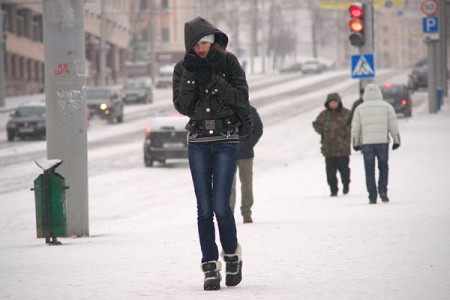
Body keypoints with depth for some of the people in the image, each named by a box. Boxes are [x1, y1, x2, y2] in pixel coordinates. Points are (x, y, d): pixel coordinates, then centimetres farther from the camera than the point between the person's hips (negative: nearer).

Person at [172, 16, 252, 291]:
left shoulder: (228, 62, 0)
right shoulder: (183, 68, 5)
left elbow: (241, 98, -8)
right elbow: (182, 106, -2)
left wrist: (211, 78, -16)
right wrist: (191, 77, -15)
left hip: (226, 139, -2)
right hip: (198, 141, 2)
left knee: (220, 205, -10)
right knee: (204, 208, -1)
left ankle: (233, 255, 14)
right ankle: (211, 267, 3)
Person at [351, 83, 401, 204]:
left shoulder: (360, 109, 6)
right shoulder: (387, 107, 5)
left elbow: (355, 128, 3)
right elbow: (393, 125, 3)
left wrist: (355, 144, 11)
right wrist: (396, 140, 11)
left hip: (366, 143, 0)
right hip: (382, 141, 0)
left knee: (370, 171, 4)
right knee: (383, 168, 13)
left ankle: (372, 197, 1)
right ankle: (382, 191, -4)